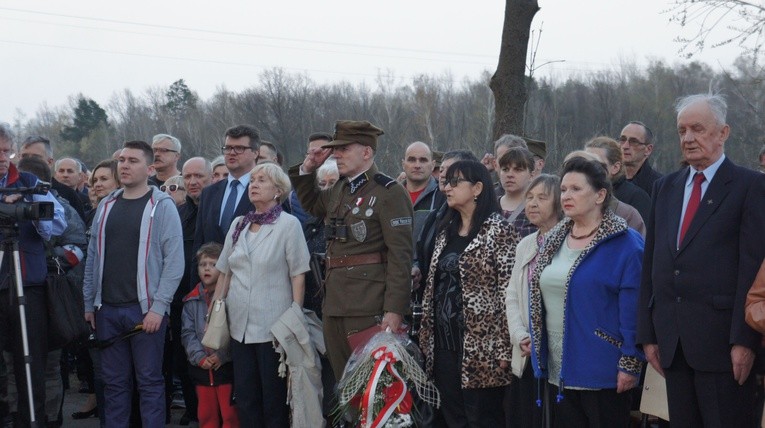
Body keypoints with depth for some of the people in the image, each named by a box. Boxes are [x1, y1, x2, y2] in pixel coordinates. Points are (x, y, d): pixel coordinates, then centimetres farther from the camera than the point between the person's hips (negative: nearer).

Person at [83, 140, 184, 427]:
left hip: (145, 309, -5)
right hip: (108, 309, 5)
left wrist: (158, 308, -15)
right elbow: (93, 259, 13)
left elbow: (174, 261, -10)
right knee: (114, 381, 10)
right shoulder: (106, 206, 11)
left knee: (149, 381, 1)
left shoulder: (162, 206, -4)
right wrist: (89, 304, 8)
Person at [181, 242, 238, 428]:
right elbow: (188, 333, 5)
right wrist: (199, 357, -8)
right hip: (201, 368, 5)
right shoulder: (192, 300, 9)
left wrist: (222, 355, -18)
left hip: (227, 365, -4)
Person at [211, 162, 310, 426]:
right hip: (240, 324, 5)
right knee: (244, 396, 9)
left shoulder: (288, 224, -4)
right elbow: (225, 272, 15)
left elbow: (298, 275, -7)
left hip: (272, 326, -5)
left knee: (274, 397, 2)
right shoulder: (238, 225, 11)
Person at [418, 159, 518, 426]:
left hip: (481, 347, -7)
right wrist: (426, 335, 12)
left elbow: (509, 292, -13)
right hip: (444, 344, 7)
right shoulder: (446, 231, 15)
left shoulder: (498, 230, -8)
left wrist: (504, 348, -17)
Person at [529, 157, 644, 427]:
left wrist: (630, 364, -17)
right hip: (558, 372, 7)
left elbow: (633, 309, -14)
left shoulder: (625, 244, -10)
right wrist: (538, 351, 14)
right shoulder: (553, 241, 12)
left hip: (601, 374, -7)